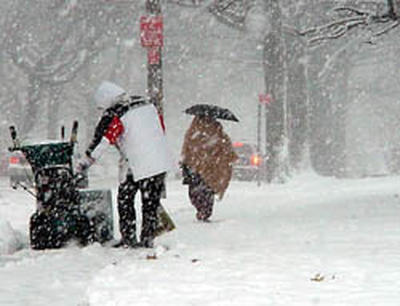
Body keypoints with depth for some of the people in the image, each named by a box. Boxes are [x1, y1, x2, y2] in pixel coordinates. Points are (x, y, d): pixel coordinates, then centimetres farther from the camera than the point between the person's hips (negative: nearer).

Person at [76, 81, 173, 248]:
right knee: (151, 203, 14)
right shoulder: (147, 104, 10)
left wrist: (84, 163, -6)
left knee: (125, 200, 10)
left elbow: (100, 141, -12)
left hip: (137, 166, -6)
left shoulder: (113, 116, -10)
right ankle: (147, 239, 16)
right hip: (161, 162, 6)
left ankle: (129, 238, 9)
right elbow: (160, 126, 18)